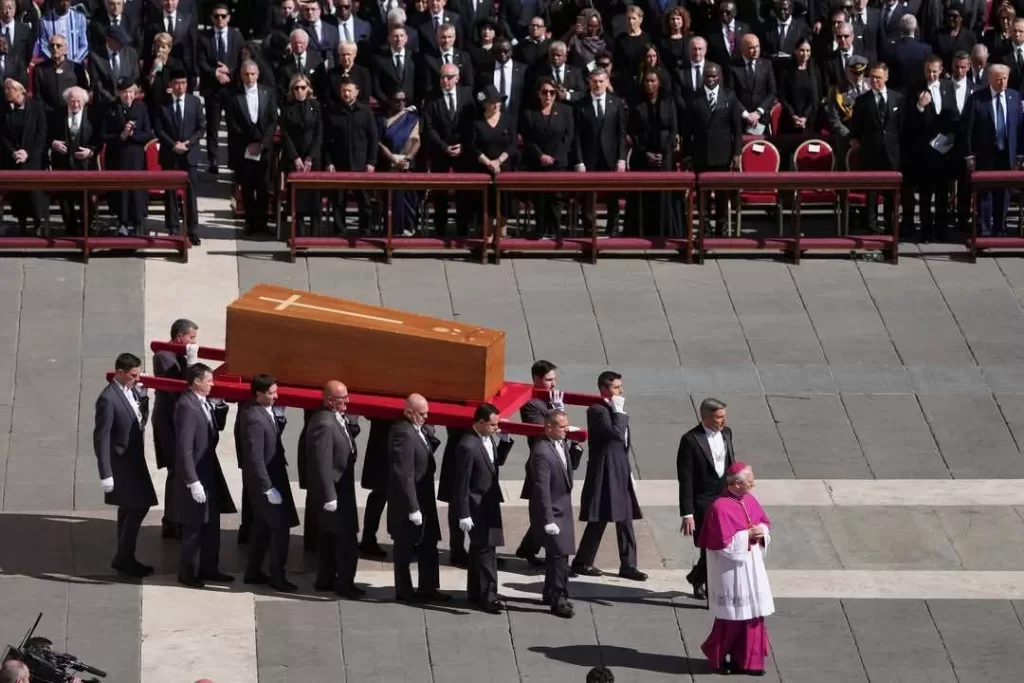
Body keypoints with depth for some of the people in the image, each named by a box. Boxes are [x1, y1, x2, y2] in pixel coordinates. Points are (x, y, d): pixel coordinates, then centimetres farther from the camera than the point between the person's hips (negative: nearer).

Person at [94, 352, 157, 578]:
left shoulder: (133, 391, 5)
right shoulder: (108, 399, -20)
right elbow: (101, 438, -20)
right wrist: (106, 474, -21)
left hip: (133, 459, 9)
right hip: (120, 463, -9)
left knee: (129, 510, 14)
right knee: (138, 506, -10)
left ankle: (124, 558, 24)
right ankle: (123, 558, 0)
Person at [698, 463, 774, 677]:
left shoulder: (749, 500, 4)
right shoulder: (720, 507, -20)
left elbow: (765, 523, 16)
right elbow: (723, 542, -21)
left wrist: (761, 532, -5)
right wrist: (747, 536, -19)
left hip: (751, 567, 7)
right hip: (731, 570, -7)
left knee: (752, 614, 9)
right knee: (733, 616, 2)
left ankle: (749, 659, 17)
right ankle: (721, 657, 20)